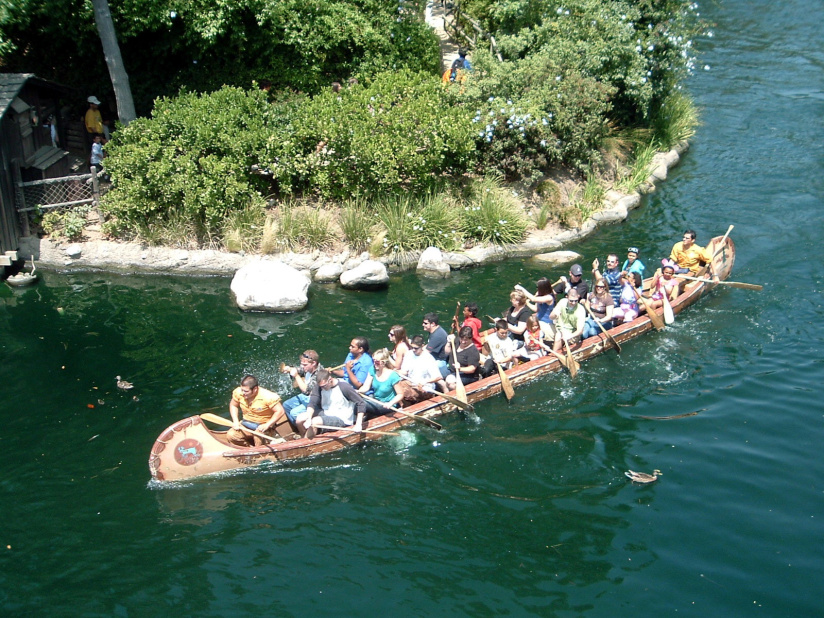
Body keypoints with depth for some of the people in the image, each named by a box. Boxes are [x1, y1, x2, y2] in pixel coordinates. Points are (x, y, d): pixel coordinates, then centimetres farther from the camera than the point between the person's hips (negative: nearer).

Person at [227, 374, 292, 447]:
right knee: (230, 436, -18)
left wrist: (267, 425, -28)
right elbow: (233, 405, 9)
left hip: (263, 427, -5)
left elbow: (280, 411, -20)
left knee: (259, 436, -37)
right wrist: (235, 421, -5)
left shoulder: (267, 397, -24)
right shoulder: (238, 392, -10)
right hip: (246, 425, 5)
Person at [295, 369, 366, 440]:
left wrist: (358, 424, -23)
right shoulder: (319, 386, -6)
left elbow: (362, 403, -18)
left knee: (314, 422, -28)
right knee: (300, 418, -11)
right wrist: (308, 419, -30)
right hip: (325, 413, 6)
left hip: (341, 419, -6)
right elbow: (312, 403, -11)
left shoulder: (344, 387, -20)